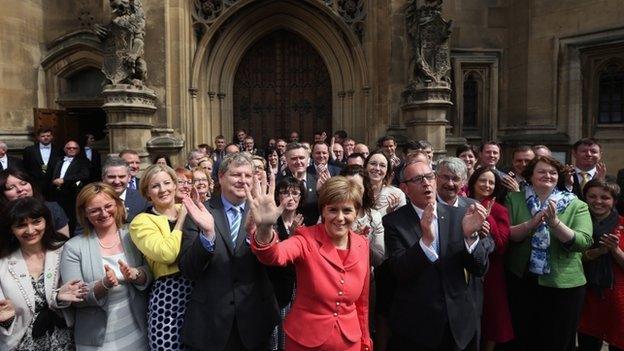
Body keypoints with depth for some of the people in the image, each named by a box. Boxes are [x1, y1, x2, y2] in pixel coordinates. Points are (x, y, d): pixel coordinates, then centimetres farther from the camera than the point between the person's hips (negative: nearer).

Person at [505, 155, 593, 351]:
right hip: (522, 281, 1)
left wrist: (555, 222, -27)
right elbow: (506, 234, -9)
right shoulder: (514, 199, 1)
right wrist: (531, 224, -24)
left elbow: (584, 242, -13)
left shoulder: (576, 205, -1)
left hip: (563, 285, -1)